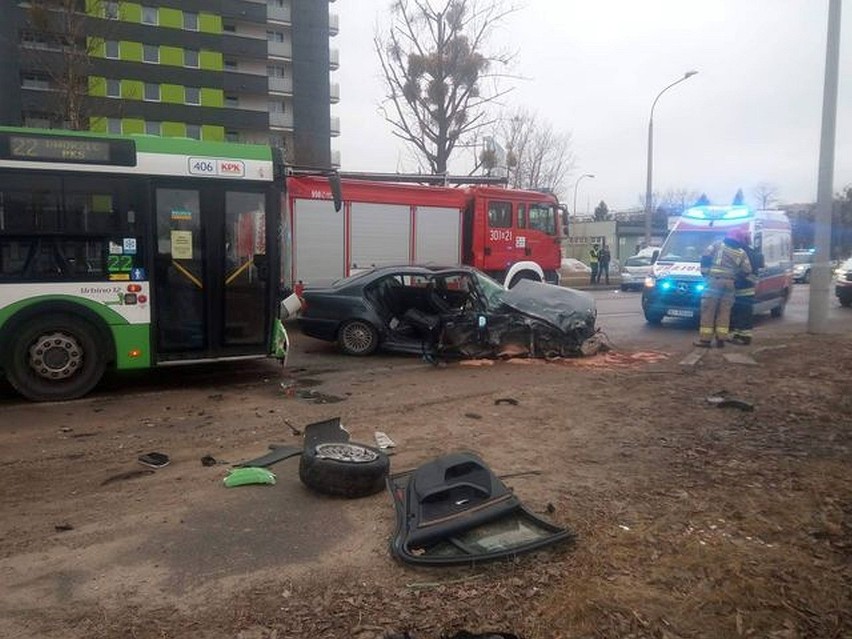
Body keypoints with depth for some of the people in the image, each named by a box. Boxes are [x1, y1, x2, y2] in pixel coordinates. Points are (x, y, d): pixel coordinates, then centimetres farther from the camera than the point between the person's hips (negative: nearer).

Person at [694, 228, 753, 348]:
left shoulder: (718, 245, 7)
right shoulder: (741, 253, 10)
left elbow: (705, 257, -1)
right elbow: (747, 271, 10)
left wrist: (704, 272, 8)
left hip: (714, 281, -2)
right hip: (729, 283, 2)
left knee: (708, 311, -2)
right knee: (724, 311, 9)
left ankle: (705, 339, -4)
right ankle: (721, 339, 8)